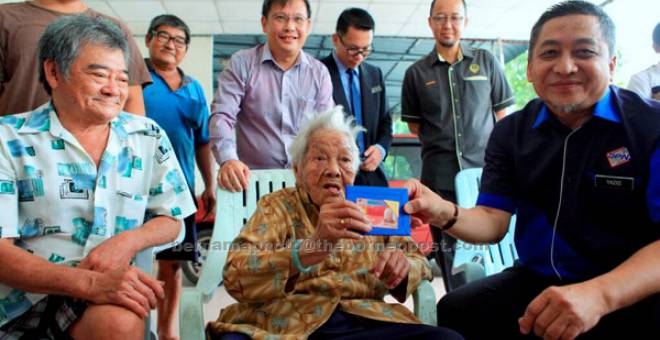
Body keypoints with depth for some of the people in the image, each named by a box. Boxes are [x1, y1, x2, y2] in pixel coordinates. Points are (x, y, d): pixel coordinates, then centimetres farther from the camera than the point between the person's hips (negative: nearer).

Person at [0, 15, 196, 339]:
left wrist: (129, 240, -11)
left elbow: (171, 221, 12)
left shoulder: (148, 137, 8)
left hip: (117, 286, 3)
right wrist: (87, 283, -25)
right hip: (26, 297, -2)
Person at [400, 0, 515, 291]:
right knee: (448, 249, 6)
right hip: (440, 176, 0)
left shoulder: (486, 61, 7)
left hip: (485, 170, 0)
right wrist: (441, 141, 3)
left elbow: (503, 114, 10)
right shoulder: (416, 73, 6)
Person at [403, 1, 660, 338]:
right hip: (538, 282, 3)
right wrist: (445, 214, -23)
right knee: (456, 311, -17)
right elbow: (494, 221, -1)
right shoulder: (510, 133, 5)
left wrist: (599, 294, -33)